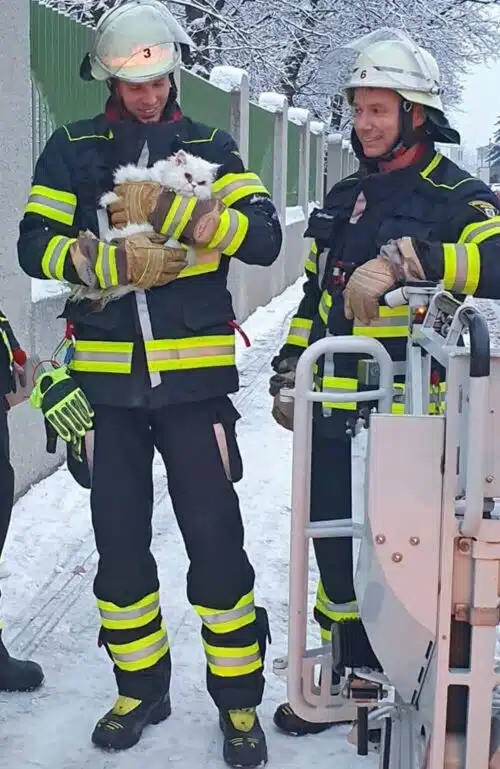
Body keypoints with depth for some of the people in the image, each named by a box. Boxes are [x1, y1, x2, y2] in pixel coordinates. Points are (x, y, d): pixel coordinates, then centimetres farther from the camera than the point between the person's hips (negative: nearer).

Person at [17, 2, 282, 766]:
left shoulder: (209, 149, 5)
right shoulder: (73, 151, 7)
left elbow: (264, 237, -8)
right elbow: (36, 245, -2)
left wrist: (177, 212, -22)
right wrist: (116, 262, -18)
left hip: (194, 377, -1)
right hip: (104, 380, 2)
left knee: (216, 539, -1)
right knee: (119, 540, 9)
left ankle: (239, 697, 15)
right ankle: (141, 688, 27)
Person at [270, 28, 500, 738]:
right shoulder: (343, 198, 15)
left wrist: (400, 260, -36)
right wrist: (286, 374, 21)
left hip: (401, 418, -7)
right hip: (332, 412, 7)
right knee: (335, 545, 14)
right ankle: (349, 674, 32)